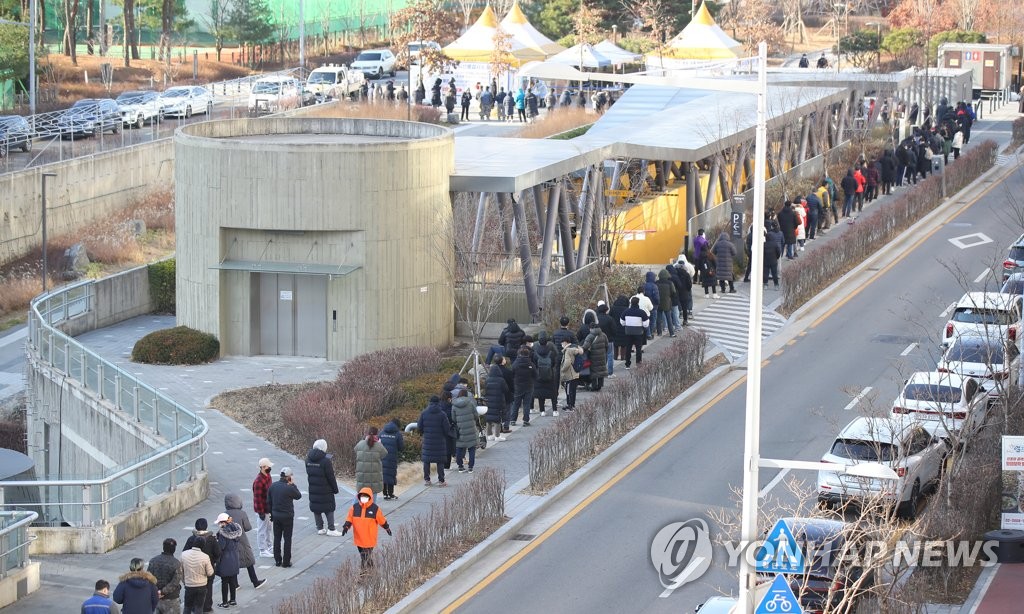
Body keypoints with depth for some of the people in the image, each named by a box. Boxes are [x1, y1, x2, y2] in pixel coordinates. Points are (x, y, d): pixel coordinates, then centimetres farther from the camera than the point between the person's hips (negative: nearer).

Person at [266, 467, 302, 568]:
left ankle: (277, 560, 17)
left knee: (277, 538, 13)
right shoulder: (289, 488, -19)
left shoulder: (272, 486, -1)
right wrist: (293, 484, 5)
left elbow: (268, 502, 6)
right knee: (287, 539, 5)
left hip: (276, 516, 5)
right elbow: (298, 496, -2)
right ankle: (286, 561, 6)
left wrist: (272, 514, 16)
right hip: (287, 517, -5)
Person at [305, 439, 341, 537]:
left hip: (313, 489, 5)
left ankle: (320, 528, 16)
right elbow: (331, 477, -13)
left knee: (316, 508, 12)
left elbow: (308, 473, 8)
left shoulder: (308, 459, 1)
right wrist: (335, 489, -2)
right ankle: (331, 529, 3)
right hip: (325, 490, -5)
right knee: (329, 509, 5)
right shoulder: (326, 460, -18)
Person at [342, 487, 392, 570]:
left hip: (370, 538, -4)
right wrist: (346, 526, -13)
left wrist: (387, 528, 16)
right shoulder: (354, 507, 0)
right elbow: (349, 519, 3)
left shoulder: (375, 509, -5)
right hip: (359, 537, 4)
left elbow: (382, 520, 6)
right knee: (363, 555, 14)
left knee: (367, 556, -6)